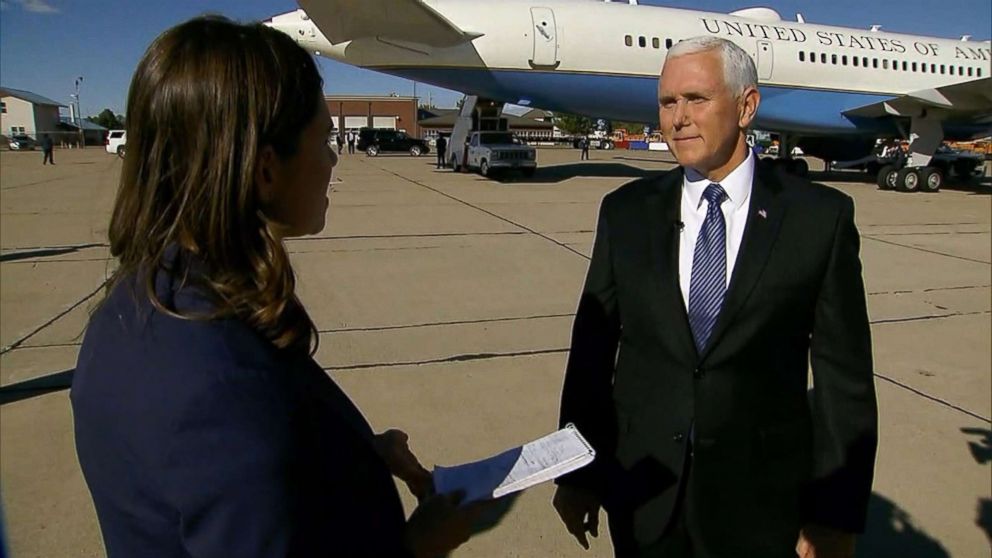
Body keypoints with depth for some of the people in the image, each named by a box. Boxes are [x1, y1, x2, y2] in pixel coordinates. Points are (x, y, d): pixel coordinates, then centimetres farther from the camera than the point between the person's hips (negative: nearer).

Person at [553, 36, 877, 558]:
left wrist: (835, 516, -5)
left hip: (763, 501, -1)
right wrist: (578, 476, 3)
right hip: (643, 494, 2)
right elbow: (592, 351, 1)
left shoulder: (820, 215, -7)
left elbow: (843, 376, -5)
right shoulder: (626, 212, -2)